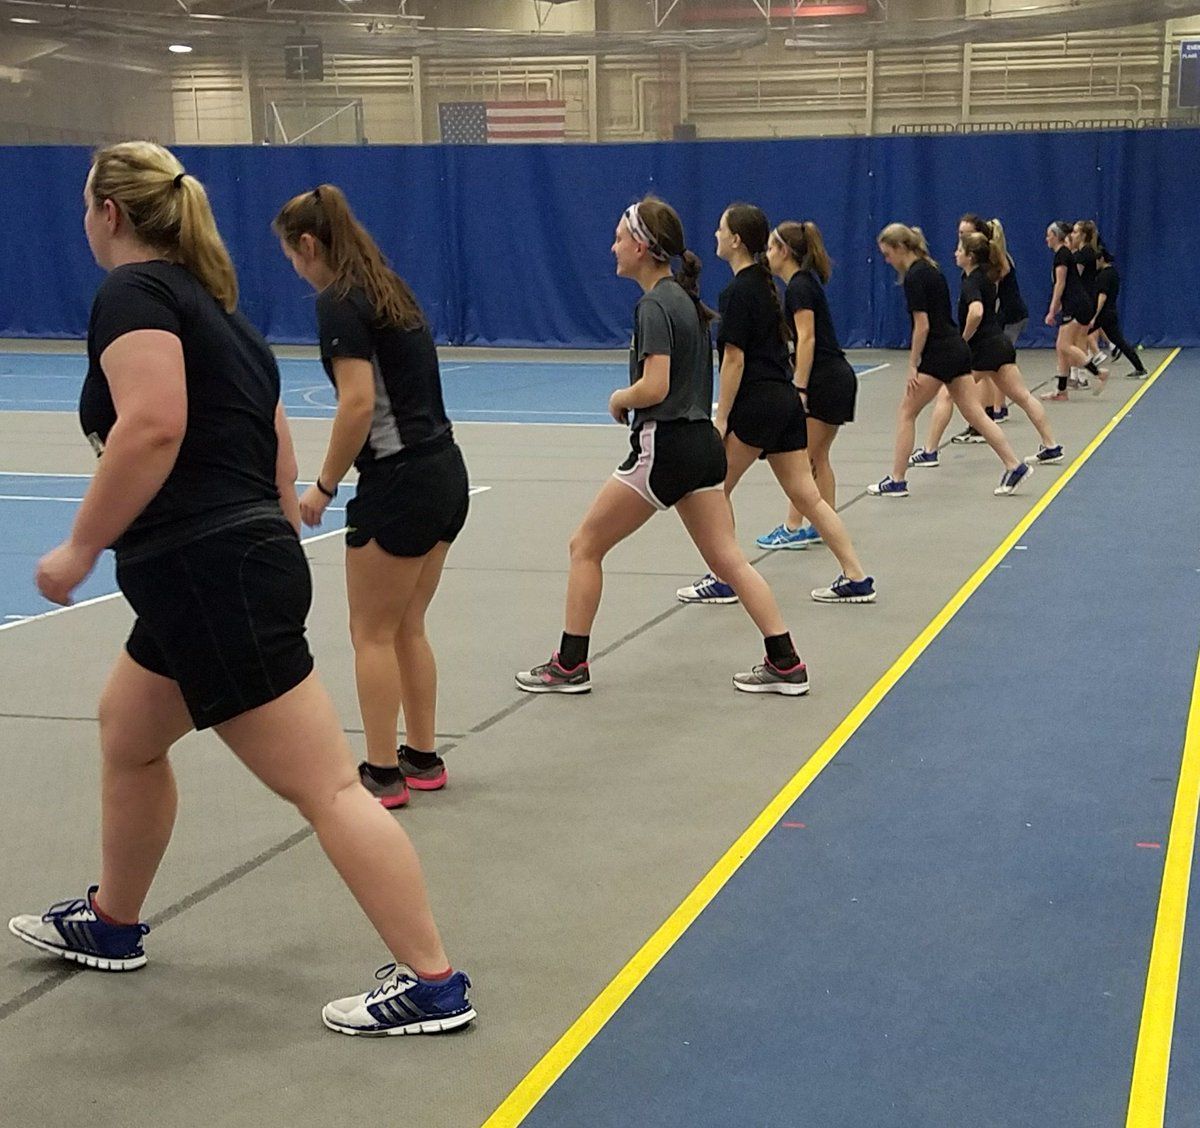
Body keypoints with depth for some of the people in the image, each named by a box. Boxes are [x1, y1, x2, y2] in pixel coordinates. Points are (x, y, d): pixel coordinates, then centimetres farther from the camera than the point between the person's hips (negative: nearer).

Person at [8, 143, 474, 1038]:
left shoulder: (133, 292, -9)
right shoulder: (209, 301, 18)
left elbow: (153, 427, -24)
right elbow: (277, 442, 20)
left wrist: (81, 548, -16)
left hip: (209, 573, -10)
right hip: (246, 557, 10)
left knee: (324, 787, -7)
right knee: (127, 734, 26)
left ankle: (432, 984, -2)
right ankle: (111, 927, 43)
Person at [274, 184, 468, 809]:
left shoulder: (339, 302, -12)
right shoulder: (388, 289, 14)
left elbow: (359, 403, -21)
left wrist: (324, 485, -11)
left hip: (399, 482, -9)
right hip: (447, 473, 9)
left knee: (373, 633, 4)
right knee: (408, 628, 18)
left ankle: (383, 774, 12)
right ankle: (423, 759, 25)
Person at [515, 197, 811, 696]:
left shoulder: (654, 306, -15)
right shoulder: (683, 296, 13)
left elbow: (654, 388, -23)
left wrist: (618, 399, -5)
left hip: (664, 447, -9)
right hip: (702, 444, 9)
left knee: (585, 546, 5)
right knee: (728, 559, 9)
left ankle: (570, 666, 11)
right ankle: (786, 664, 7)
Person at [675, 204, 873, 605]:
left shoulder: (738, 292, -13)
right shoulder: (764, 283, 14)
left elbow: (734, 360, -15)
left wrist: (720, 418, -12)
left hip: (757, 403, -9)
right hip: (786, 398, 9)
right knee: (806, 496, 8)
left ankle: (723, 581, 11)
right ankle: (856, 578, 6)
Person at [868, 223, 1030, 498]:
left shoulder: (914, 277, -14)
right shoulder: (929, 268, 14)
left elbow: (922, 325, -17)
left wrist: (912, 365, -13)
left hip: (939, 354, -9)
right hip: (957, 350, 9)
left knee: (906, 413, 1)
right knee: (975, 413, 8)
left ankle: (897, 481, 4)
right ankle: (1015, 466, 5)